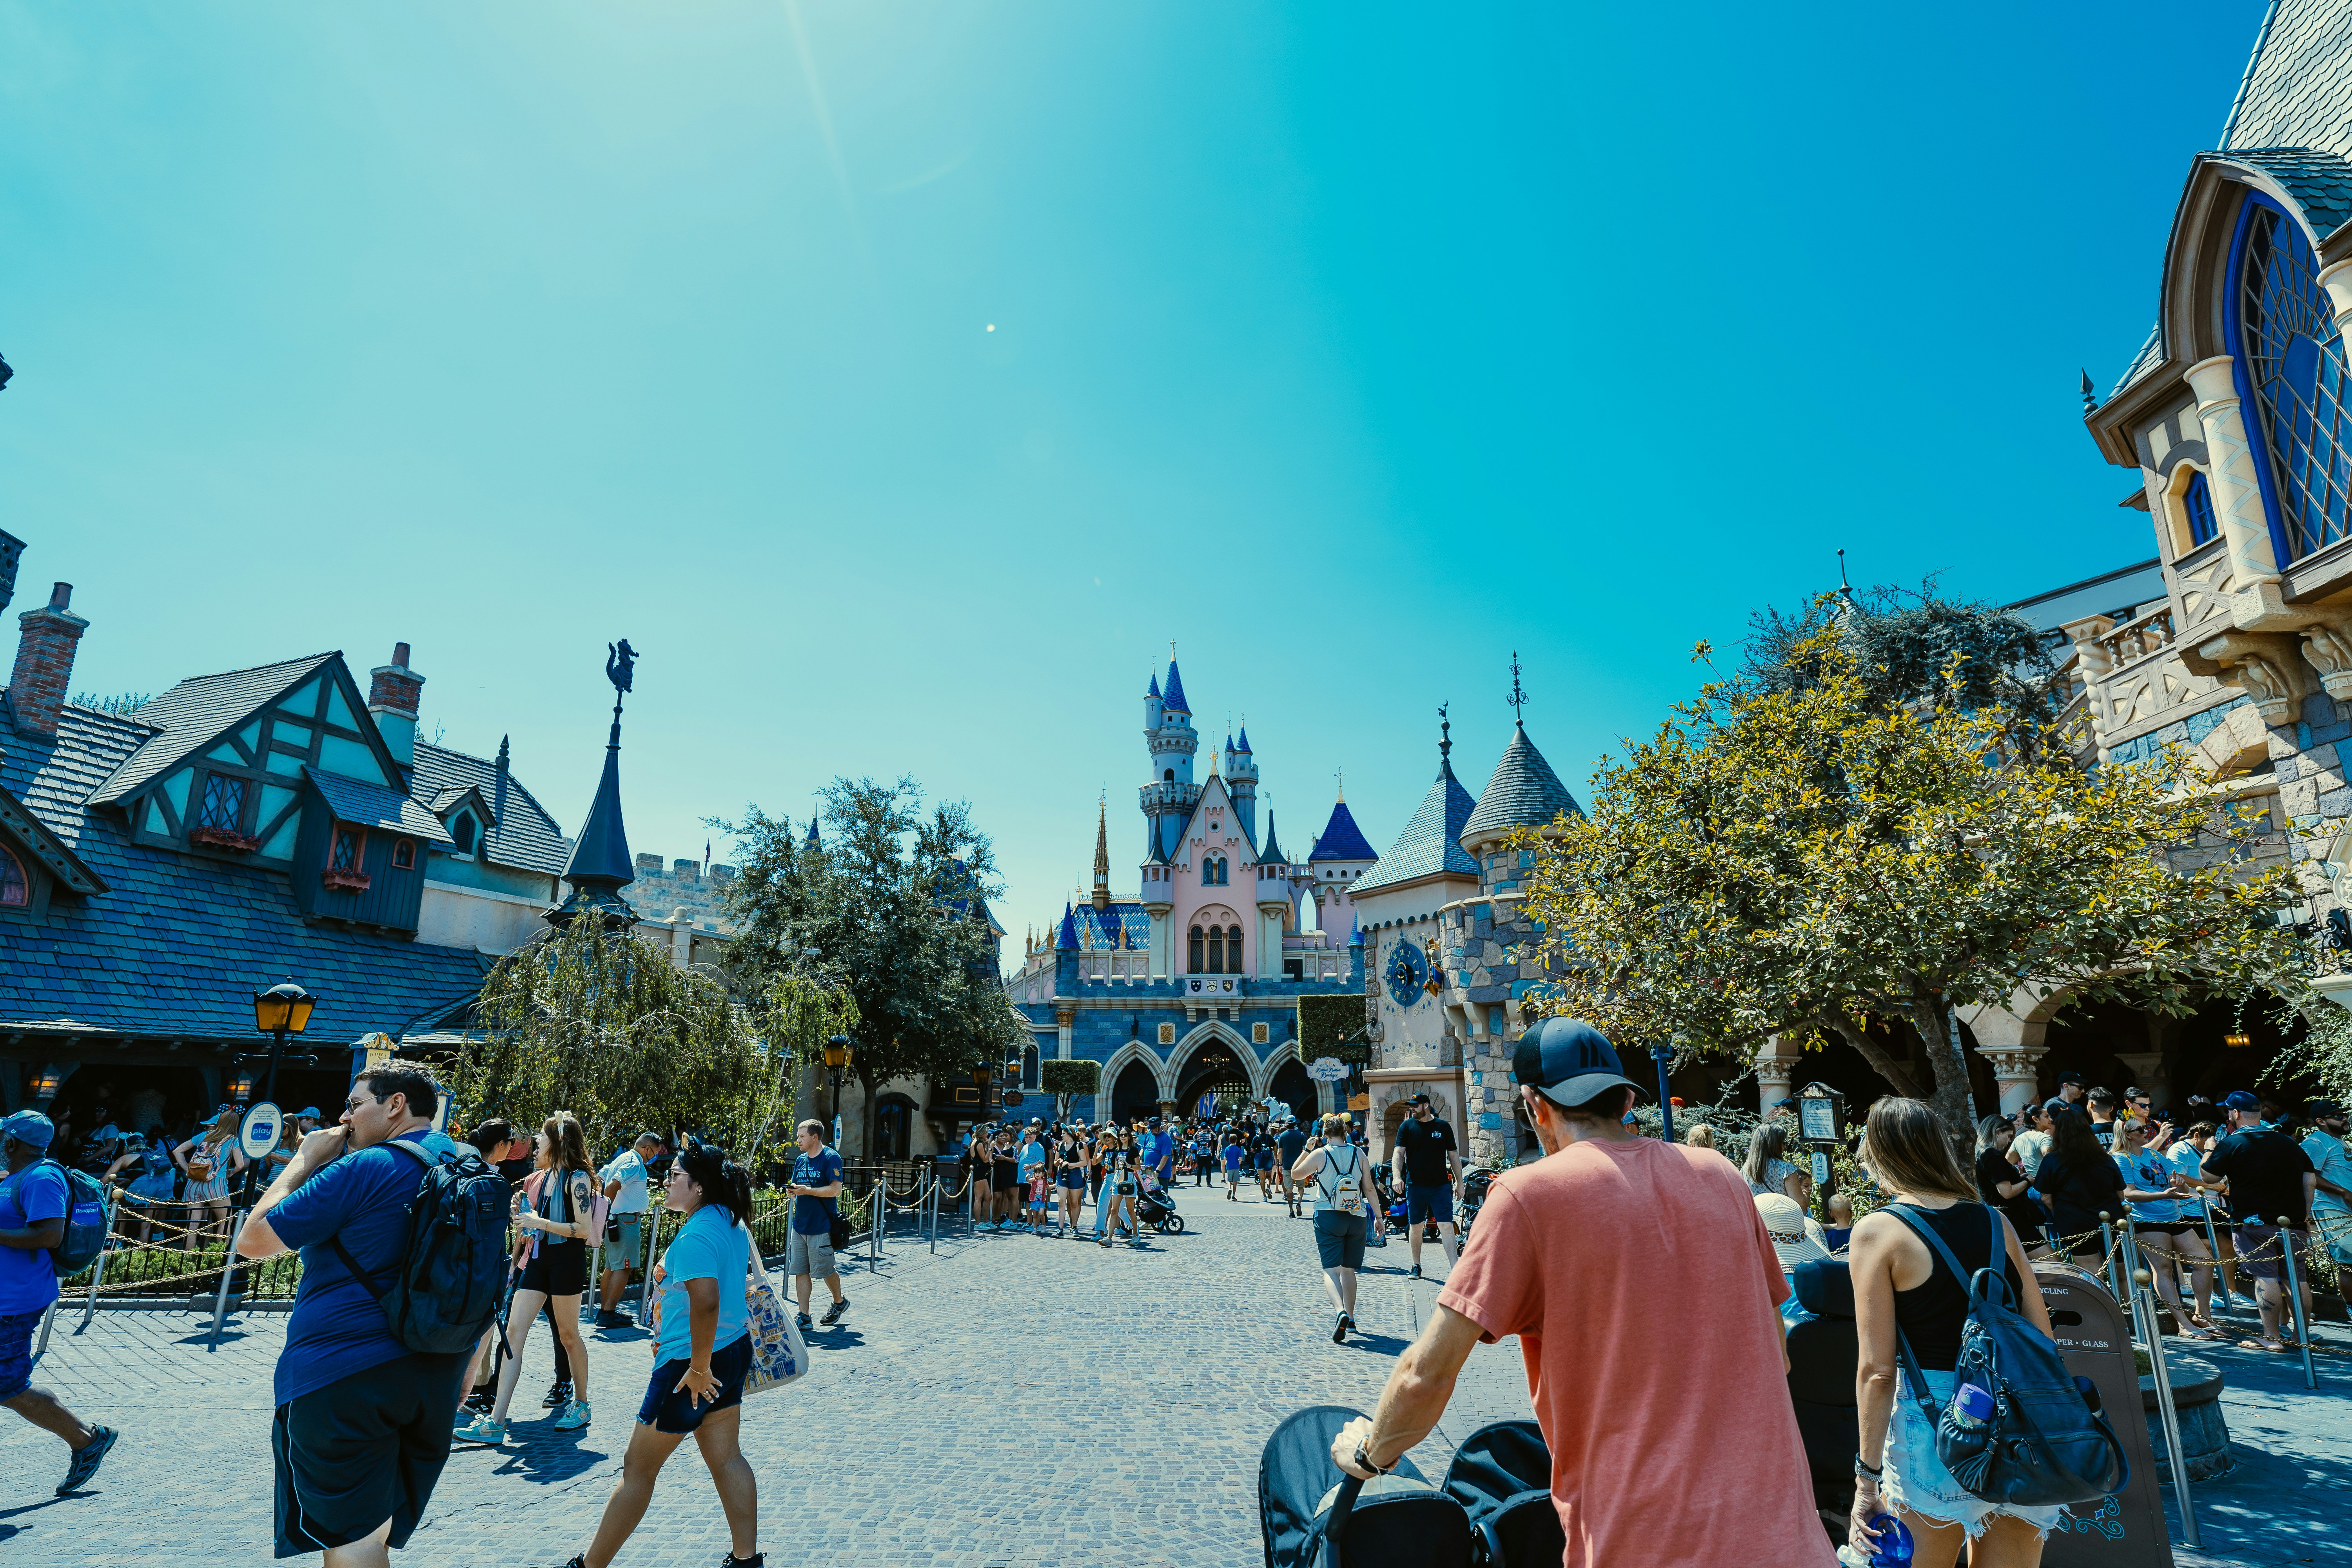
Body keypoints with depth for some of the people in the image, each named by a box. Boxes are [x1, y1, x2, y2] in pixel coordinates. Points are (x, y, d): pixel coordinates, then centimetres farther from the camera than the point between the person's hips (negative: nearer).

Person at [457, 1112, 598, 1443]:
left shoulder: (577, 1177, -13)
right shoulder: (545, 1177, 12)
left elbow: (585, 1229, -19)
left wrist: (541, 1223, -19)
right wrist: (525, 1212, 6)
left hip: (567, 1261, -8)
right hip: (538, 1259, 8)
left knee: (569, 1335, 5)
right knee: (514, 1332, 0)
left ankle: (581, 1405, 23)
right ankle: (496, 1422, 0)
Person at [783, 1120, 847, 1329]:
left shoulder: (831, 1158, -11)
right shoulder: (801, 1160, 12)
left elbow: (836, 1189, -17)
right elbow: (796, 1188, 18)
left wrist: (807, 1190, -21)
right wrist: (791, 1191, -5)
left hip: (821, 1227, -7)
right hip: (800, 1224, 7)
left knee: (826, 1270, 3)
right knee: (800, 1272, 5)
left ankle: (839, 1302, 27)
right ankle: (804, 1317, 13)